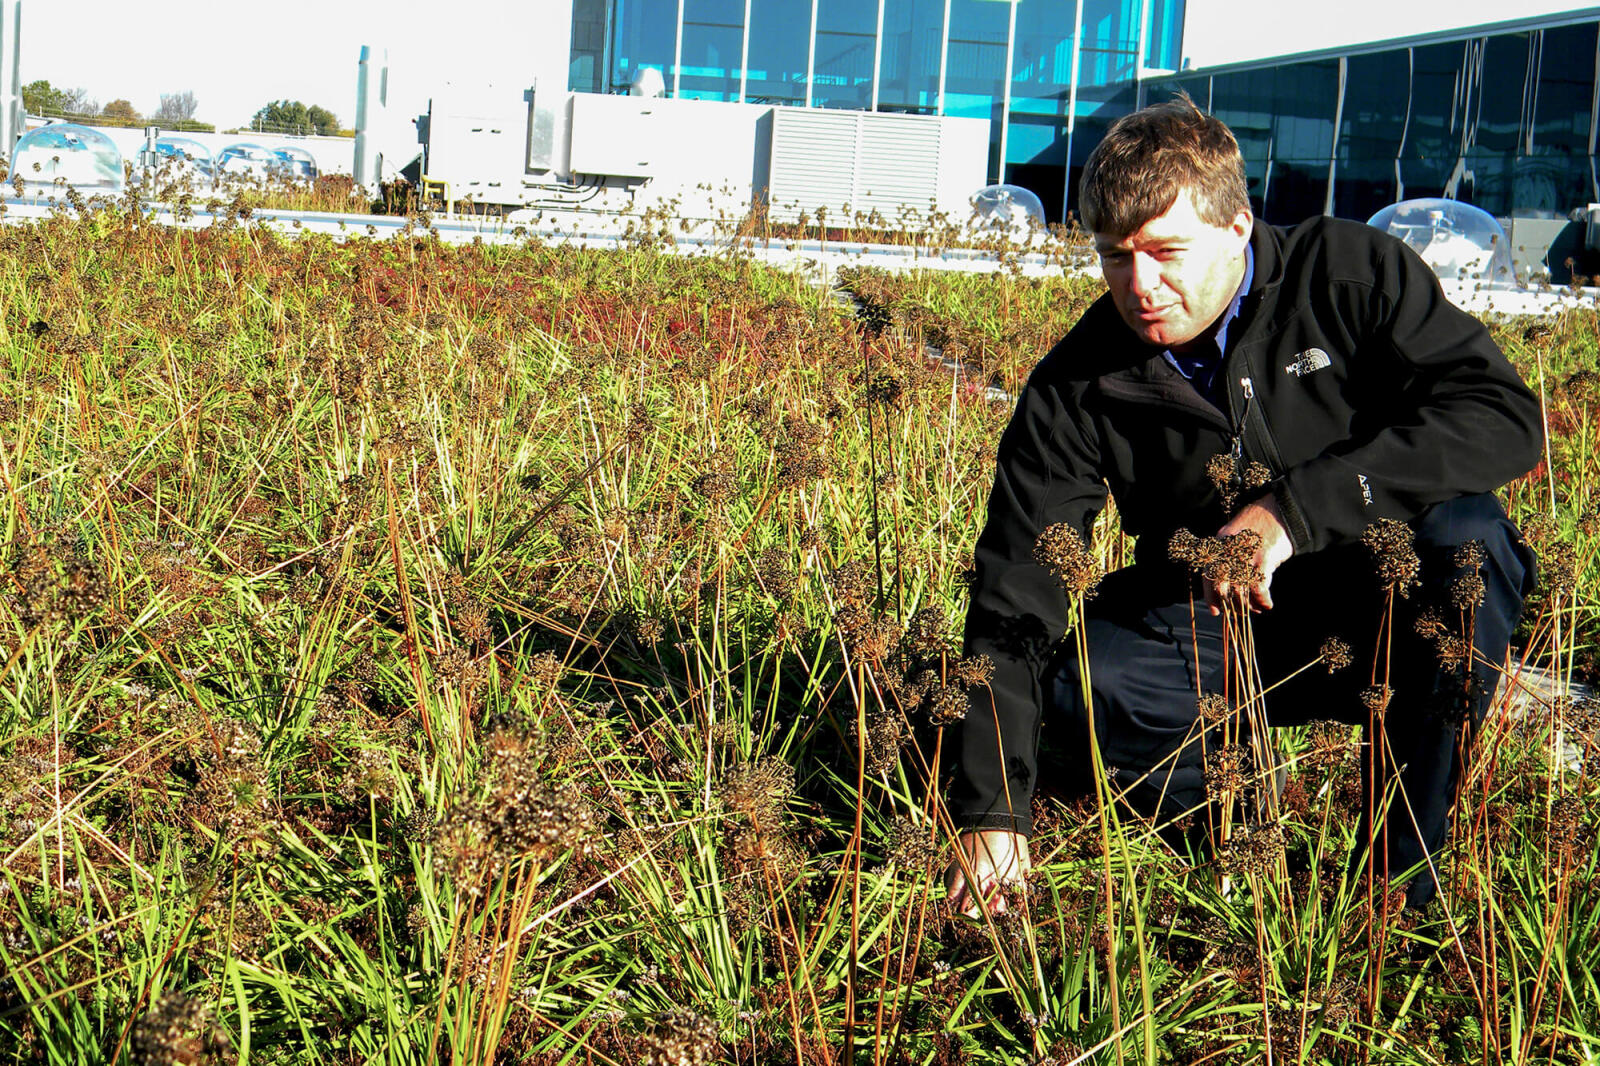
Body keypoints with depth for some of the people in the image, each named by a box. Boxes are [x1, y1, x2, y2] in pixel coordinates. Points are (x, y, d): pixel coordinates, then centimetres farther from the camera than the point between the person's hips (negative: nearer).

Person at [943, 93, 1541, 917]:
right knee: (1085, 678, -28)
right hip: (1219, 633, 1)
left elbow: (1503, 416, -25)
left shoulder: (1352, 272, -15)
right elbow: (1014, 596, -15)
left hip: (1388, 607, -1)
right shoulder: (1077, 387, -11)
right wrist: (990, 810, -25)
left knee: (1462, 532, -33)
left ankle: (1399, 875, -20)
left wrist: (1295, 508, -34)